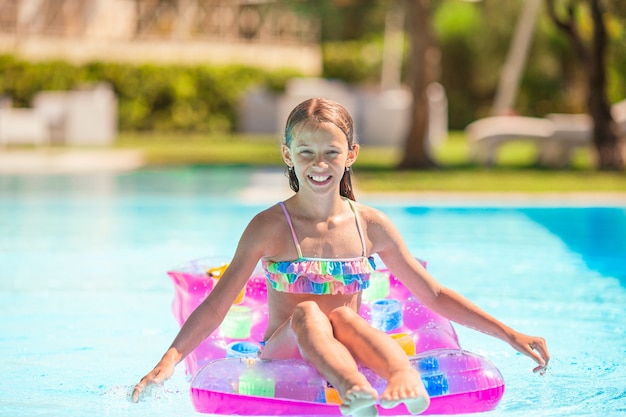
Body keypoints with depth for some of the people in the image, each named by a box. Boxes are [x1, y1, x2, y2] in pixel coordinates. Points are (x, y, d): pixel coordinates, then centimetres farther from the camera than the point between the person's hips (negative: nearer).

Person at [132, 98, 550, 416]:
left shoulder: (371, 225, 7)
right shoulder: (269, 227, 1)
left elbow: (434, 295, 12)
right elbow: (217, 304, -4)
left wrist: (510, 334, 8)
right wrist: (169, 361, -18)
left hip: (348, 352, 2)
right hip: (283, 354, -1)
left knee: (345, 315, -30)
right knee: (306, 312, -33)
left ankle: (406, 381, -58)